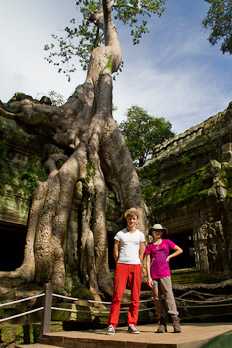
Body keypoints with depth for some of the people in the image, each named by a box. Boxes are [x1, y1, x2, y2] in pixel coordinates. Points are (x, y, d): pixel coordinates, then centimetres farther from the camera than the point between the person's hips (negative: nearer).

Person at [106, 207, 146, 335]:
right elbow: (115, 251, 8)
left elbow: (142, 253, 13)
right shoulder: (120, 234, 7)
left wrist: (136, 266, 9)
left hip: (136, 266, 2)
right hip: (121, 266, -1)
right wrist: (120, 265, 8)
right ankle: (112, 325, -2)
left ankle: (132, 325, 12)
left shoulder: (140, 235, 11)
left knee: (135, 297, 2)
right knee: (117, 295, -8)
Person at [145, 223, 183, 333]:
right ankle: (161, 323, 8)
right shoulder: (150, 246, 11)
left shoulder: (167, 242, 12)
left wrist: (169, 257, 6)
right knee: (156, 297, 1)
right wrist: (149, 277, -2)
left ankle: (175, 321, -15)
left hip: (165, 273, -1)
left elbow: (180, 250, 15)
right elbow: (147, 262, 7)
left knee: (169, 294, -13)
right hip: (153, 275, 1)